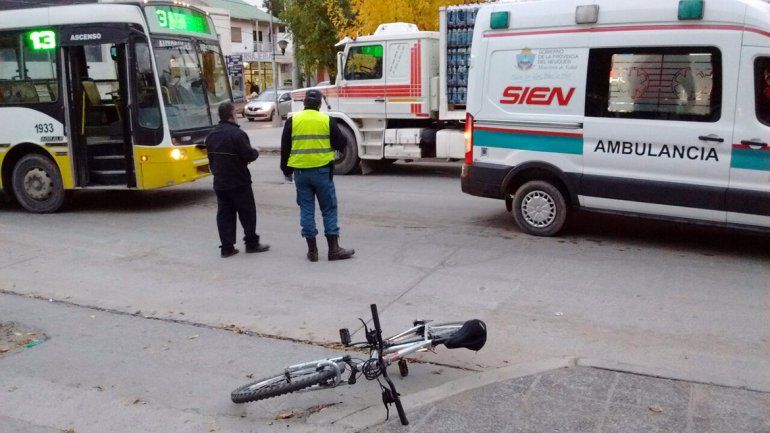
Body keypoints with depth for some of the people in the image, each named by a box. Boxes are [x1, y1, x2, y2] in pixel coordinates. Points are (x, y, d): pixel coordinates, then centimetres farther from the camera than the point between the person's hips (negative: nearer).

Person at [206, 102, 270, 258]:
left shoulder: (211, 135, 8)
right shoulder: (236, 133, -18)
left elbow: (211, 158, 14)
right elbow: (248, 155, -20)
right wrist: (256, 152, 0)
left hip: (219, 182, 7)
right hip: (238, 182, -7)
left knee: (224, 214, 8)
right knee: (247, 213, 6)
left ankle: (227, 247, 8)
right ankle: (252, 243, 13)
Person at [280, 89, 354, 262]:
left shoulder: (292, 121, 1)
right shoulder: (328, 120, -4)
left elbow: (284, 148, 5)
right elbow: (340, 144, 1)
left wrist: (286, 169, 17)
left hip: (300, 172, 2)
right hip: (322, 171, -2)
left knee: (306, 210, 8)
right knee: (329, 209, 6)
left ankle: (312, 250, 11)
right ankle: (334, 249, 7)